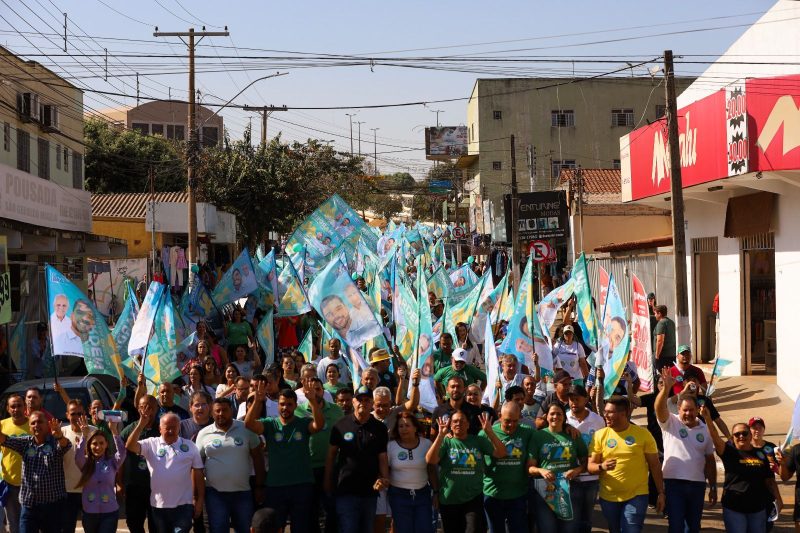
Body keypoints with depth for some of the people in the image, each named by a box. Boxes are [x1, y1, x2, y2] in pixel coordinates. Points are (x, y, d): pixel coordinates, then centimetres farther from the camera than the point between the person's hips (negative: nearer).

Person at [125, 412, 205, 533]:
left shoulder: (189, 446, 3)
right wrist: (141, 425, -21)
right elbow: (130, 446, -13)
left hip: (183, 505, -2)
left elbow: (198, 473, 5)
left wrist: (200, 500, 2)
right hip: (159, 505, 2)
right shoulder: (151, 444, 2)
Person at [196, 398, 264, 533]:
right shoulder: (204, 434, 1)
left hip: (243, 492, 0)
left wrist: (259, 487, 1)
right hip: (215, 493, 0)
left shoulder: (246, 429, -1)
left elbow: (257, 458, 3)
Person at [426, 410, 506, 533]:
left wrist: (489, 432, -22)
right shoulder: (445, 441, -3)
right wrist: (441, 435, -28)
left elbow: (501, 454, -8)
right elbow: (430, 460, -19)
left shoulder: (478, 440, 1)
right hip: (449, 501, 1)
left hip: (473, 499, 0)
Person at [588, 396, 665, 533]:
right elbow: (590, 466, 0)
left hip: (636, 496, -2)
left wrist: (661, 493, 0)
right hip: (609, 497, 3)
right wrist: (601, 466, -22)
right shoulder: (600, 435, 0)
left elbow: (655, 465, 2)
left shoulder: (643, 434, -4)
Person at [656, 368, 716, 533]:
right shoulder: (670, 423, -2)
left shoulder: (705, 430, 8)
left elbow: (710, 460, 11)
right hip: (674, 482, -4)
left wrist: (713, 487, 9)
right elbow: (660, 408, -22)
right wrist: (666, 387, -38)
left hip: (697, 484, 4)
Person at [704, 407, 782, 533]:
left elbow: (769, 480, 12)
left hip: (758, 508, 4)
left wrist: (778, 498, 7)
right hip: (734, 508, -3)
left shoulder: (760, 454, 7)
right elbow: (715, 437, -20)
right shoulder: (729, 451, -4)